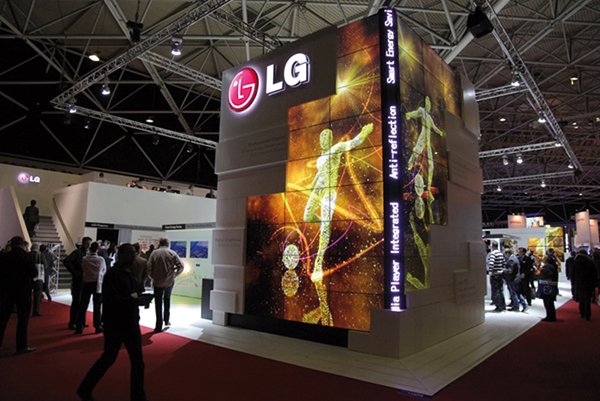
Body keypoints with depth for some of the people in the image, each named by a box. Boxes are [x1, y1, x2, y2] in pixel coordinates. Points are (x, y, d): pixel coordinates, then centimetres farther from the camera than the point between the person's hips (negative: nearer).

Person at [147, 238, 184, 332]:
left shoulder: (154, 253, -3)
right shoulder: (172, 253, -2)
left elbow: (149, 268, -9)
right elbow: (181, 266, -7)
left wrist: (153, 277, 6)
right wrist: (175, 275, 6)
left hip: (157, 282, -1)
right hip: (169, 282, 1)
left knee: (158, 304, 9)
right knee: (167, 300, 25)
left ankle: (159, 326, 9)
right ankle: (167, 320, 28)